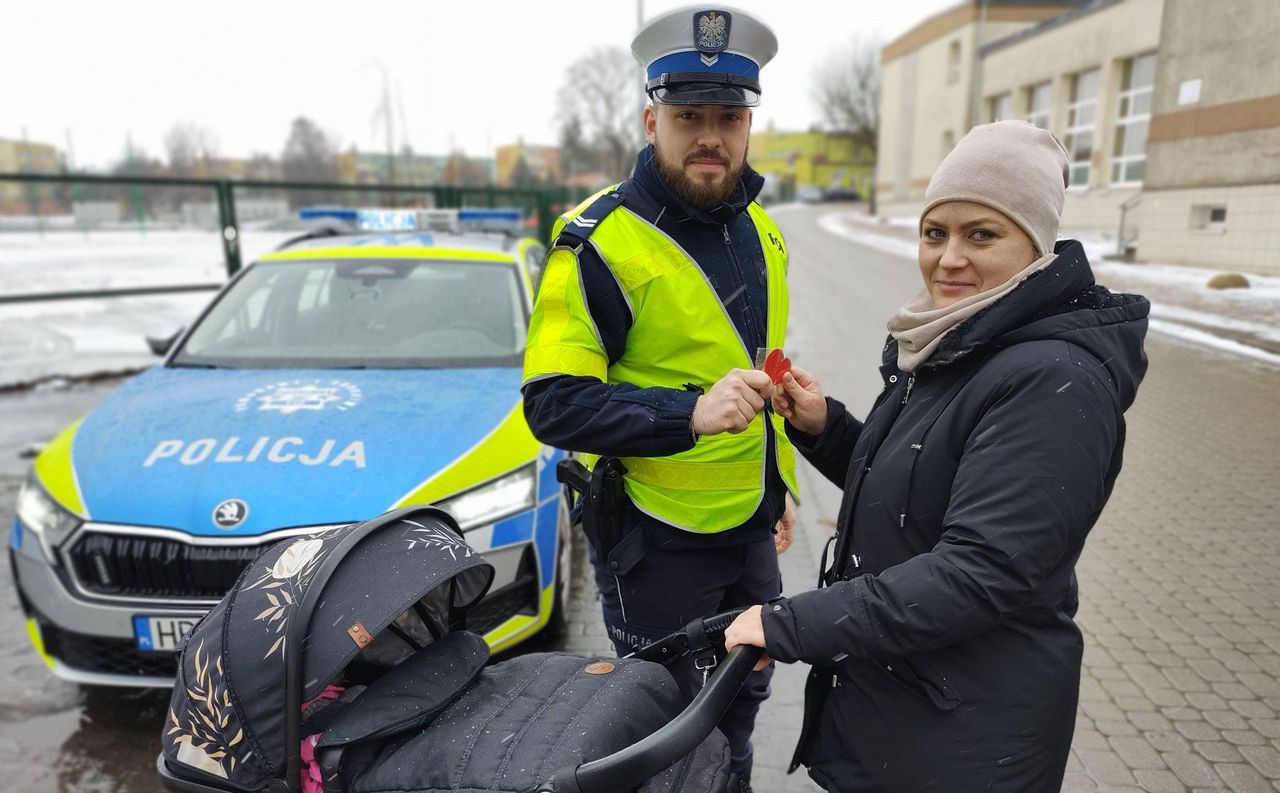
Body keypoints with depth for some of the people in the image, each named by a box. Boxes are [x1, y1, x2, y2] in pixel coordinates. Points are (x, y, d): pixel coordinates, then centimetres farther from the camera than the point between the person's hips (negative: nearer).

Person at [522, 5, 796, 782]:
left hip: (750, 523, 7)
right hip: (655, 534, -6)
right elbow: (554, 404, -23)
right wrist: (690, 413, -35)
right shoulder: (600, 240, -19)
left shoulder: (761, 228, 5)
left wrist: (780, 481, 17)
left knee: (744, 696, 26)